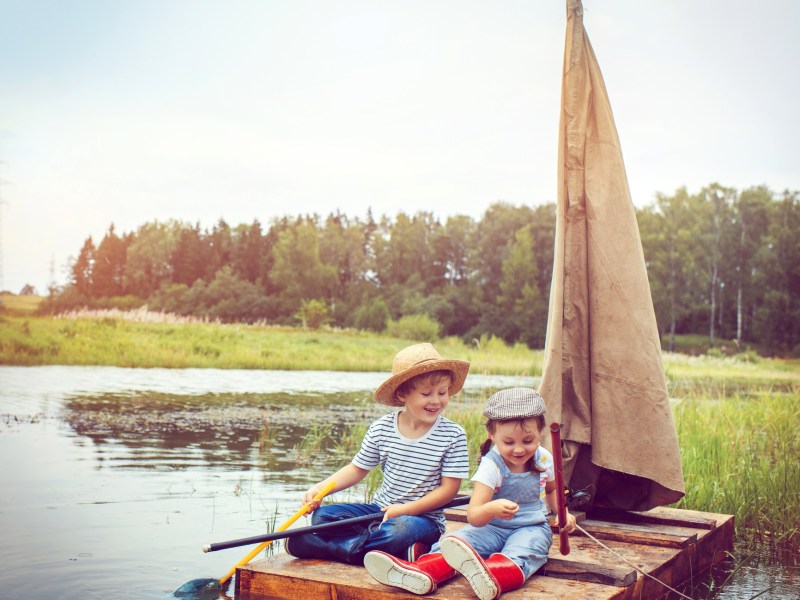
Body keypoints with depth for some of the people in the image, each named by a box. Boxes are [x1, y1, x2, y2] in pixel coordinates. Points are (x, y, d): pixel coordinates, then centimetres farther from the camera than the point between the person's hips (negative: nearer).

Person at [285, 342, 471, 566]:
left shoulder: (453, 436, -10)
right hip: (381, 510, 4)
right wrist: (319, 488, -7)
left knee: (401, 529, -38)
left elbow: (449, 488, -10)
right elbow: (357, 469, 8)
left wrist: (404, 509, -19)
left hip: (424, 518, -4)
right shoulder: (381, 429, -2)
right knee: (323, 515, -13)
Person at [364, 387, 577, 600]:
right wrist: (491, 509, -48)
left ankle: (491, 577, -68)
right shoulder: (491, 465, -15)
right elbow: (474, 517, -25)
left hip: (532, 528, 0)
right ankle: (422, 572, -56)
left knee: (519, 553, -36)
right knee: (454, 542, -28)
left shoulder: (544, 458, -3)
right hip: (493, 527, 0)